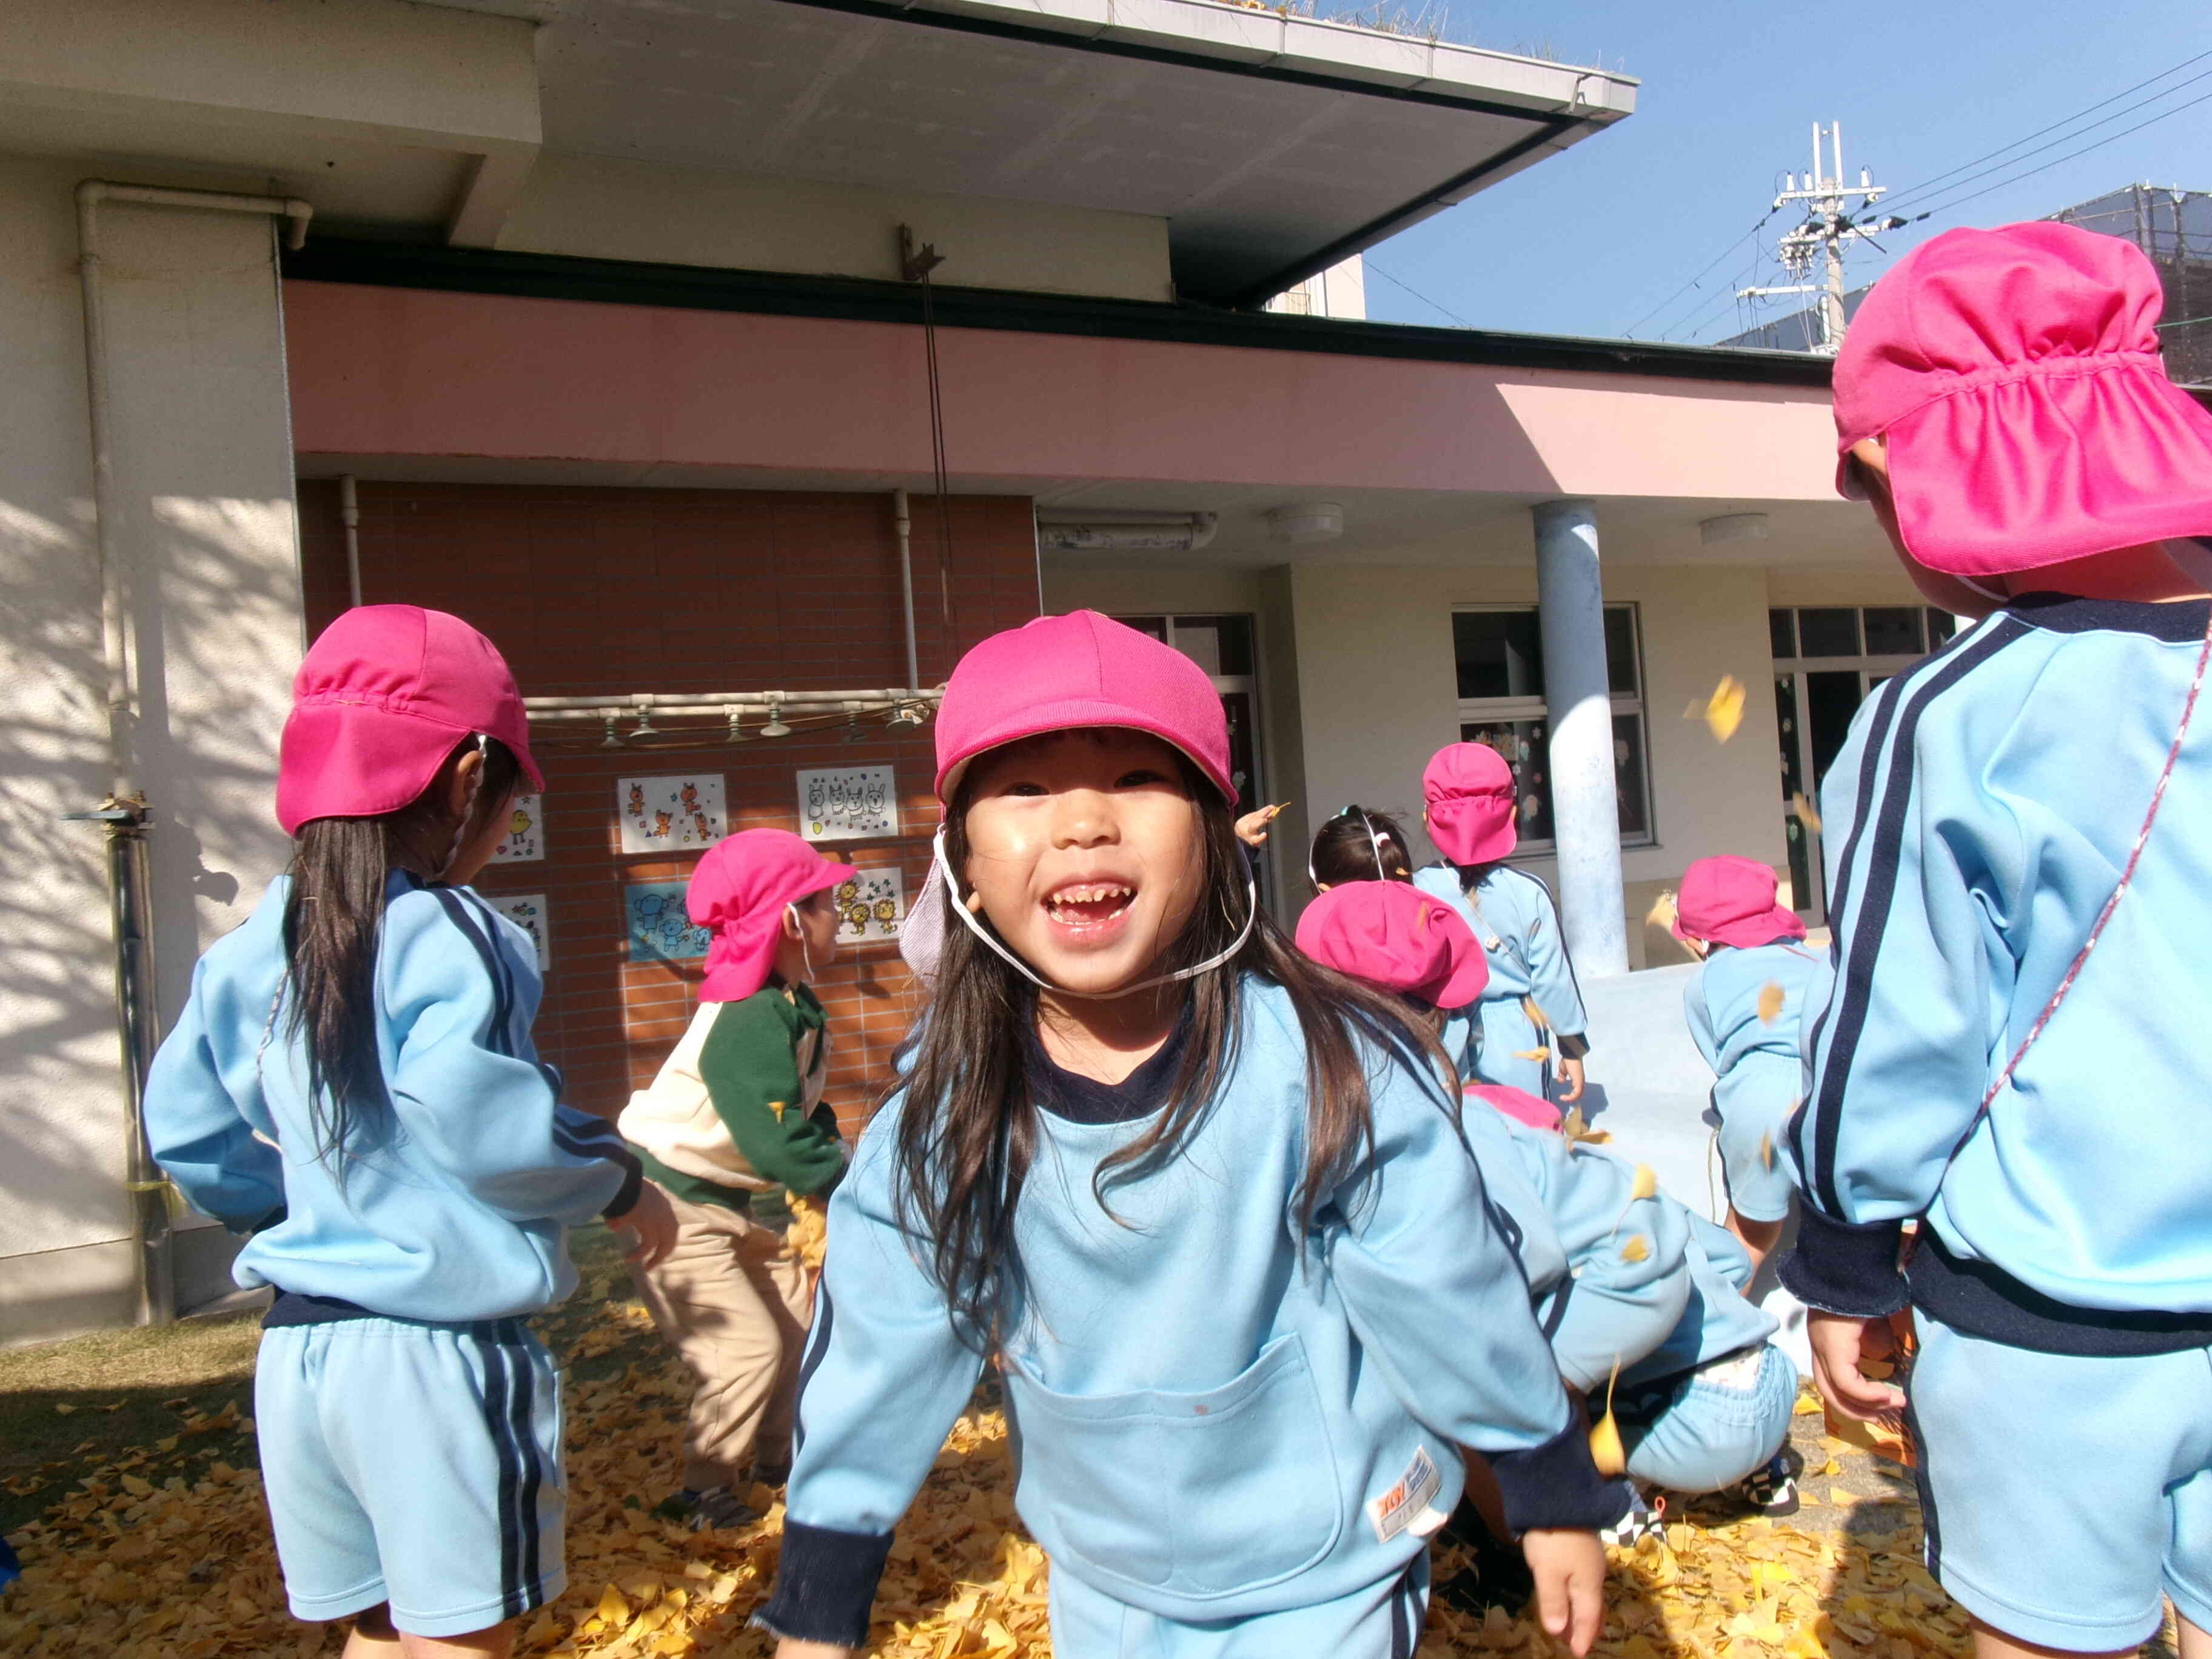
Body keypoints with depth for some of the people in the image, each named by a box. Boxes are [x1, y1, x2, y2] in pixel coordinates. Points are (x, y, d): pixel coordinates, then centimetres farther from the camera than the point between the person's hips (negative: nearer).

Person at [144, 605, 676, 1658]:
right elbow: (467, 1109, -27)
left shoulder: (253, 951, 7)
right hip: (437, 1349, -7)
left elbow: (184, 1126, 13)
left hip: (296, 1344, 7)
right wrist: (617, 1183, -12)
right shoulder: (438, 936, -17)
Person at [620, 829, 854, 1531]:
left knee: (803, 1305, 11)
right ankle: (706, 1491, 11)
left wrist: (834, 1157, -8)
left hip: (739, 1200, 10)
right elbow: (778, 1148, -32)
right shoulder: (747, 1026, -30)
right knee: (748, 1345, -11)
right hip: (674, 1210, -10)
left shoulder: (793, 1006, 1)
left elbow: (807, 1112, 8)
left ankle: (772, 1457, 28)